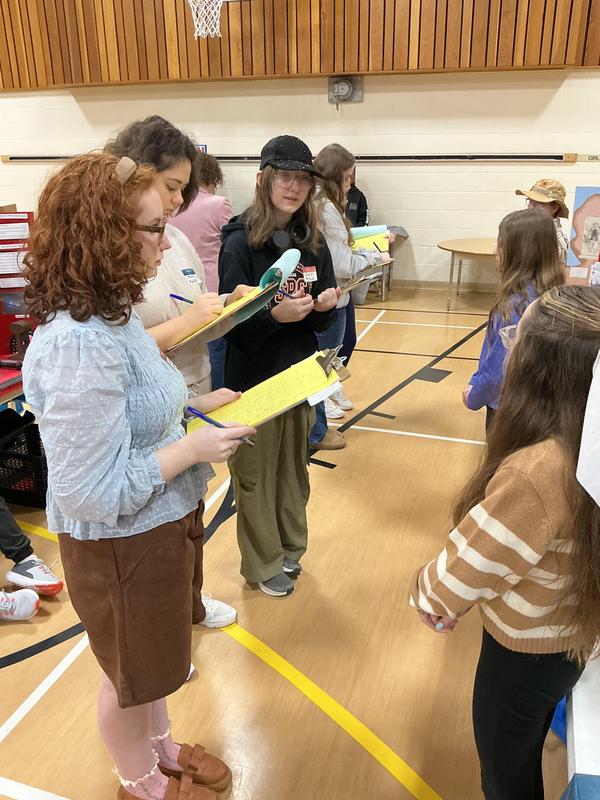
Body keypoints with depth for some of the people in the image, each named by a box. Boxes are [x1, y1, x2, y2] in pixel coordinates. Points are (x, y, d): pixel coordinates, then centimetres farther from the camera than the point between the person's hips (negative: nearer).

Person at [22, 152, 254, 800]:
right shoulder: (78, 344, -32)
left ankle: (161, 748, 57)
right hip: (122, 545, -8)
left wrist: (194, 406, 0)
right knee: (130, 673, 20)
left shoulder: (110, 313, -2)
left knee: (153, 655, 30)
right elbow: (94, 492, -30)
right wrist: (194, 447, -24)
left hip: (160, 524, 8)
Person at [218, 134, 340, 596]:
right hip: (255, 377, -5)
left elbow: (322, 319, 8)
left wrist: (325, 306, -14)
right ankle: (264, 562, 28)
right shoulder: (241, 242, -13)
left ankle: (290, 545, 39)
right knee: (256, 473, 9)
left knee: (294, 466, 18)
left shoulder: (313, 241, 3)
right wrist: (276, 315, -31)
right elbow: (234, 323, -14)